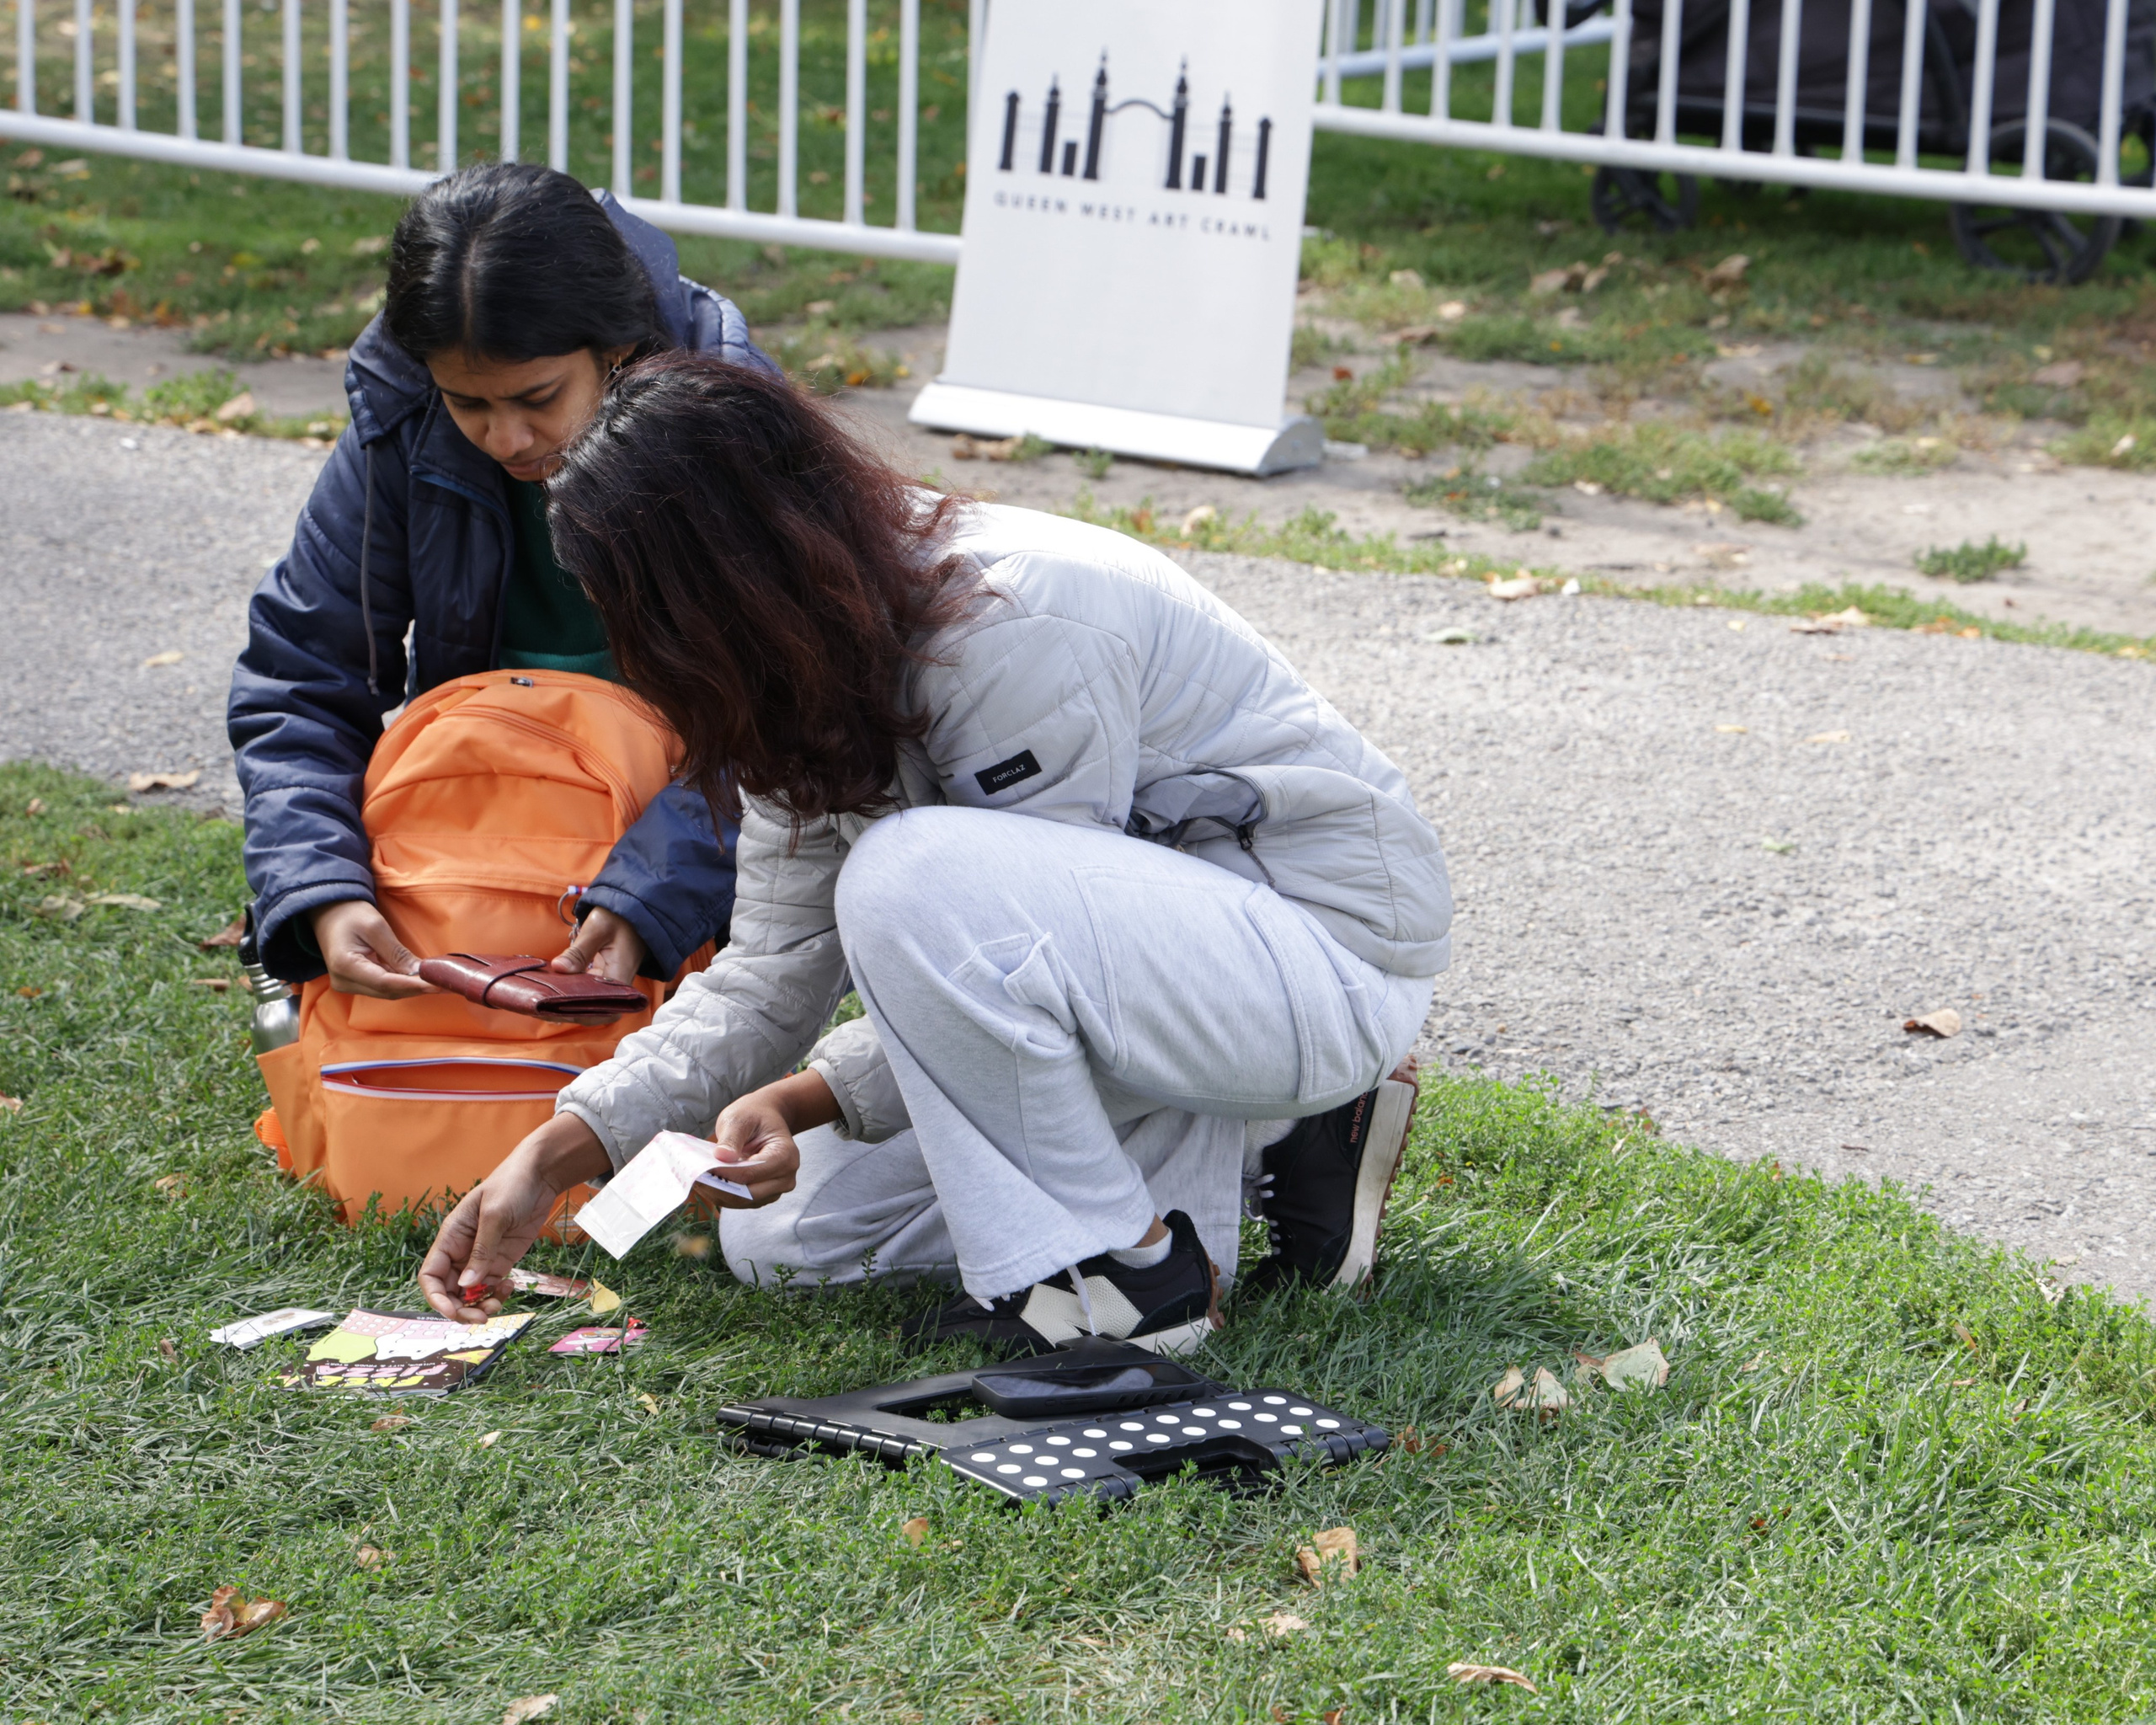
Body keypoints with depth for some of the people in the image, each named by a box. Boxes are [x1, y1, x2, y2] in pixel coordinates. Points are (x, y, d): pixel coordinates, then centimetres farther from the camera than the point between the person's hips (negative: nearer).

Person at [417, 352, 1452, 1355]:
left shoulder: (1020, 629, -26)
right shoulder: (822, 662, 1)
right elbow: (771, 970, 1)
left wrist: (812, 1096, -29)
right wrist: (556, 1153, -8)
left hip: (1333, 955, -10)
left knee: (911, 877, -34)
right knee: (779, 1239, 3)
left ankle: (1131, 1270, -15)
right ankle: (1269, 1131, 6)